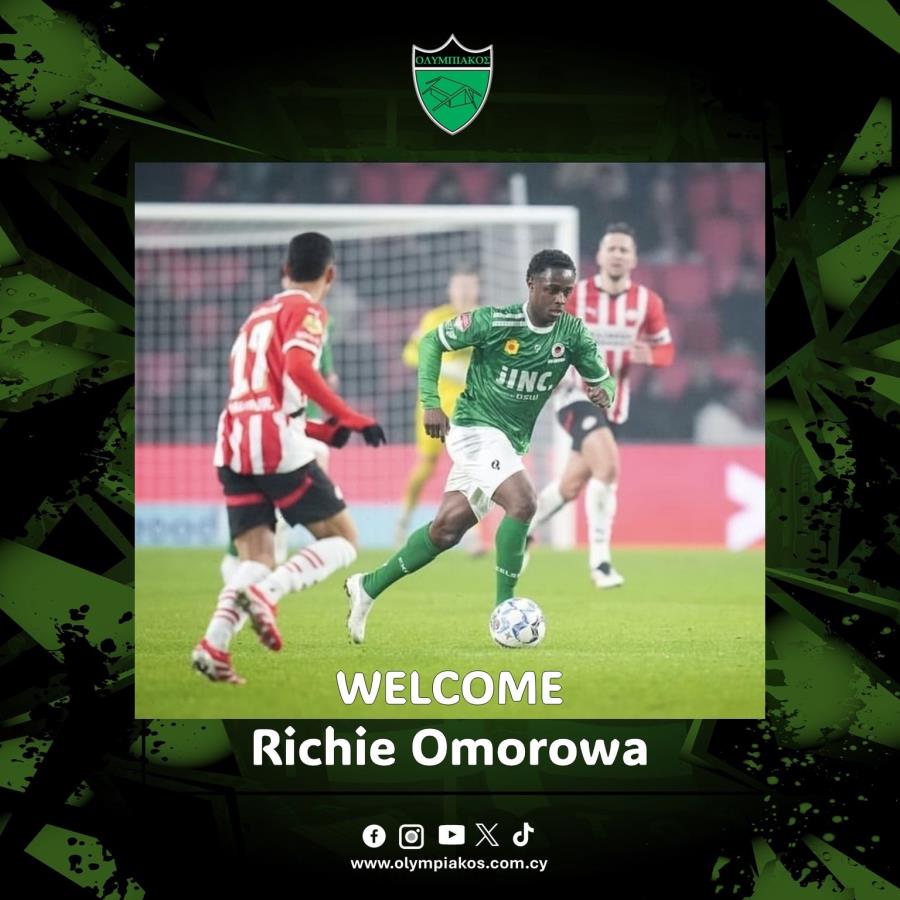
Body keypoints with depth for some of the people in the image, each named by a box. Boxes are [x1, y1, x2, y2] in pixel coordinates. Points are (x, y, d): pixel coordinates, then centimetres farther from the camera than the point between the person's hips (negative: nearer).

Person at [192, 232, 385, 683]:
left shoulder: (258, 315, 25)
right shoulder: (306, 310, 1)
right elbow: (298, 367, -19)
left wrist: (321, 431, 27)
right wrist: (352, 418, -15)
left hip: (232, 444, 7)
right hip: (276, 444, -7)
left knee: (256, 559, 7)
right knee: (343, 541, 3)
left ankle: (214, 644, -16)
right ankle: (265, 594, -21)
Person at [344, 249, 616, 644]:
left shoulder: (572, 333, -4)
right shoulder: (494, 322, -16)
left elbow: (603, 379, 6)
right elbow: (432, 340, -5)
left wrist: (603, 392, -19)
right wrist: (431, 403, -13)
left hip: (511, 443, 6)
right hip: (476, 429, -6)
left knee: (447, 528, 9)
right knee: (522, 502, -26)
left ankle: (368, 586, 24)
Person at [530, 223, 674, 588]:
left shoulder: (647, 302, -2)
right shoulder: (576, 295, -9)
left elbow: (666, 349, 6)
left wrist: (648, 355, -16)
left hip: (613, 403, 5)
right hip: (576, 395, -5)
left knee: (571, 486, 12)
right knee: (608, 466, -26)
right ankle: (599, 560, -18)